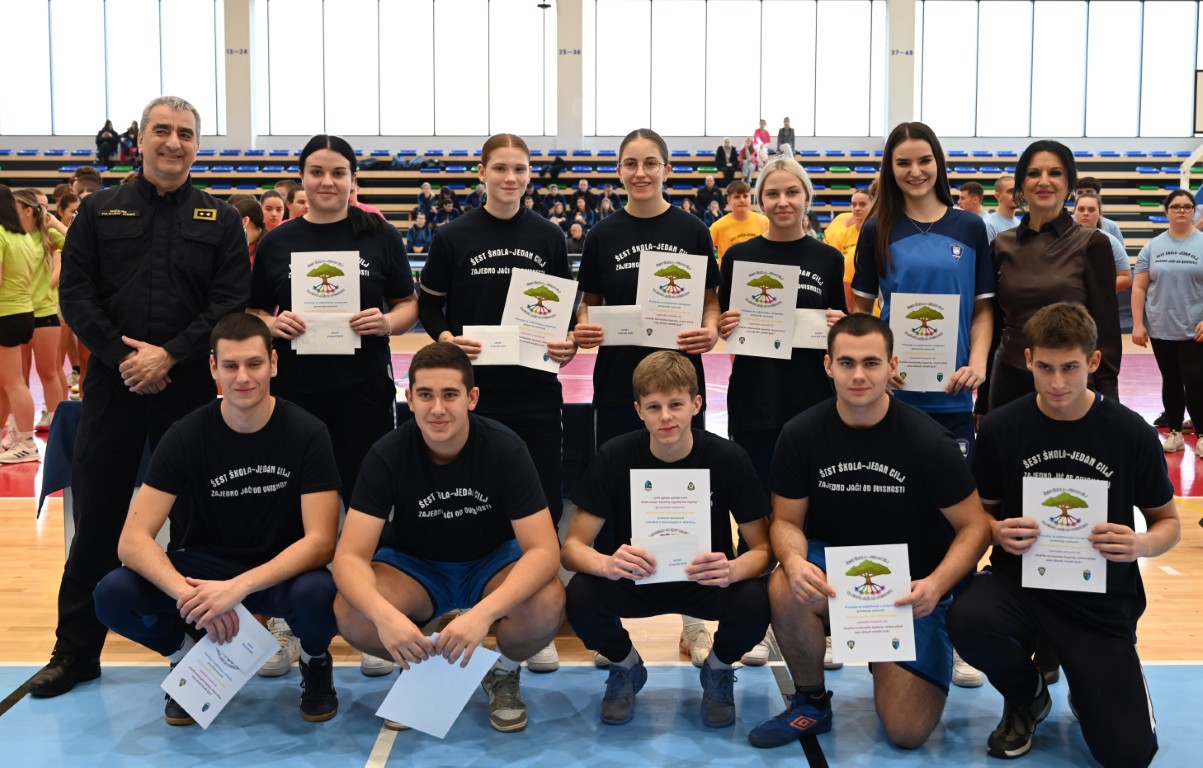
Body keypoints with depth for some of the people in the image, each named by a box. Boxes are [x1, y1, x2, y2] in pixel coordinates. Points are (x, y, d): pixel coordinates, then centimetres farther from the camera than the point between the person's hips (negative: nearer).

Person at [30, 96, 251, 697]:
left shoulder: (220, 220, 7)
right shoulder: (99, 211, 9)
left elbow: (232, 302, -3)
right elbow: (75, 294, 2)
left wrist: (170, 354, -14)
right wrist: (121, 354, -11)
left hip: (189, 385, -1)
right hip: (113, 383, 1)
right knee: (97, 519, 6)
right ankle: (76, 651, 17)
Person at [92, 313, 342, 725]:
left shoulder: (307, 434, -15)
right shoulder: (186, 436, -12)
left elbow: (320, 541, -20)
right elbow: (133, 540, -17)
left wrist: (238, 587, -35)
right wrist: (188, 594, -36)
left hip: (284, 571, -1)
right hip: (207, 567, 2)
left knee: (317, 593, -37)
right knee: (113, 594, -26)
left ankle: (315, 662, 1)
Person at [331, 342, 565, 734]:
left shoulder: (505, 448, -24)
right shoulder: (387, 454, -21)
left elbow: (544, 549, -29)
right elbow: (350, 556, -25)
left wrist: (482, 612, -46)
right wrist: (384, 614, -48)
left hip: (492, 562, -1)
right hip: (415, 566, 1)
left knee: (546, 605, -34)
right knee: (350, 613, -31)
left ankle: (505, 671, 2)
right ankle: (416, 670, 4)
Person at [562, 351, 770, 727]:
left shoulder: (728, 459, -15)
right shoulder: (614, 457, -14)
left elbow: (763, 548, -12)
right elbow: (573, 546, -14)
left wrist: (732, 570, -37)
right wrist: (608, 563, -39)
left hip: (706, 580, 0)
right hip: (635, 579, 1)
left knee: (754, 605, -32)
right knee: (581, 598, -30)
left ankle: (718, 668, 6)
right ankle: (626, 667, 6)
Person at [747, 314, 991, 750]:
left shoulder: (928, 441, -15)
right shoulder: (801, 434, -9)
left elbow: (974, 526, -11)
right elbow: (787, 521, -5)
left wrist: (936, 585, -30)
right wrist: (794, 560, -30)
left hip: (911, 586, -1)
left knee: (906, 732, -11)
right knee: (786, 589, -34)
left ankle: (885, 662, 25)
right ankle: (811, 702, -5)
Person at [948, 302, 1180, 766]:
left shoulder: (1131, 433, -7)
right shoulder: (1000, 427, -5)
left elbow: (1167, 522, 6)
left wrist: (1142, 545, -17)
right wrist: (998, 533, -16)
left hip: (1102, 600, -1)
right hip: (1020, 582, 1)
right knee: (967, 620, -34)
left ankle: (1089, 690, 24)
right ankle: (1026, 697, 3)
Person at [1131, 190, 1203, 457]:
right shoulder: (1152, 247, 6)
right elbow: (1139, 287, 6)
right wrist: (1137, 324, -1)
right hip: (1161, 330, 3)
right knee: (1170, 382, 10)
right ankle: (1175, 433, 20)